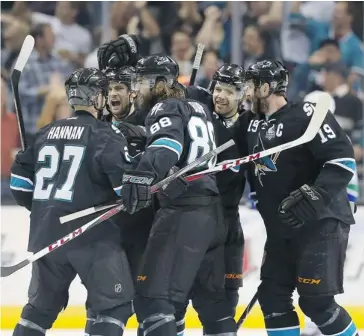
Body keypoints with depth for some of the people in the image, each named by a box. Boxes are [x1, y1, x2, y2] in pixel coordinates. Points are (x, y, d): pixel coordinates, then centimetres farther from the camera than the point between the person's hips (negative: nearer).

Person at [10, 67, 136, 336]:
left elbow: (21, 176, 16)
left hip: (46, 234, 7)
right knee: (116, 305, 0)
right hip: (91, 234, -7)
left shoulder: (47, 133, 12)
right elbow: (123, 174, -20)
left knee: (41, 307, 18)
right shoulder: (103, 133, -7)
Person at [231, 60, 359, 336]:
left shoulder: (307, 115, -13)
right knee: (272, 296, 5)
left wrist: (312, 198, -27)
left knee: (316, 302, -12)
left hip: (322, 223, -8)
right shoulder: (252, 126, 11)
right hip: (282, 229, 8)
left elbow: (343, 160, -19)